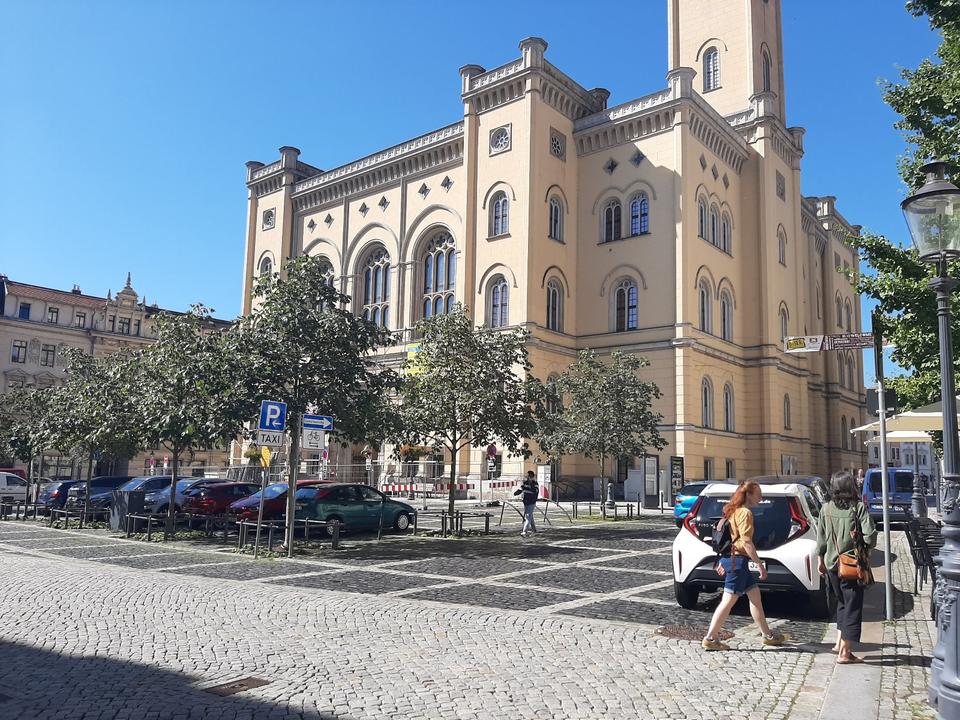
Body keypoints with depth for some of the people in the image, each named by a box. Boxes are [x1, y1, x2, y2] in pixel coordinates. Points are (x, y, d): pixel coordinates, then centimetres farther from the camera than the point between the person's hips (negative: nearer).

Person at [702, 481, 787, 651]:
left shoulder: (734, 511, 15)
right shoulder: (745, 513, -13)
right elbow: (746, 542, -20)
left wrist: (723, 561, 19)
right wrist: (760, 565, -16)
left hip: (730, 558, 10)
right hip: (738, 560, -10)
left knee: (755, 595, 17)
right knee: (729, 600, -6)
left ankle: (768, 635, 26)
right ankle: (710, 639, -3)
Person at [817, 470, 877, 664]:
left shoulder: (826, 509, -1)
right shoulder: (858, 508, -12)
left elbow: (821, 538, 5)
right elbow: (870, 536, -18)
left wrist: (821, 560, 17)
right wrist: (864, 547, 4)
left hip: (832, 563, 4)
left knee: (843, 603, 23)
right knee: (852, 607, 6)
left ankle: (840, 643, 22)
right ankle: (844, 652, 7)